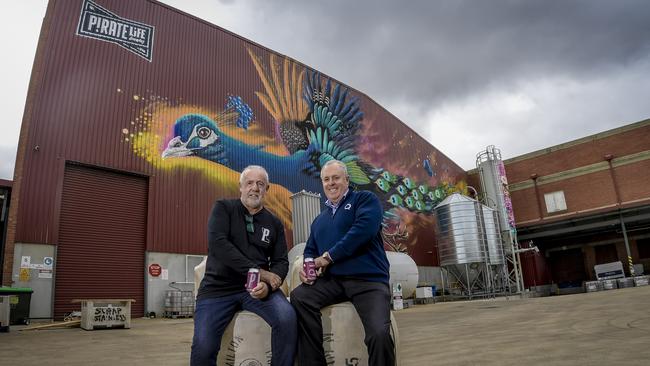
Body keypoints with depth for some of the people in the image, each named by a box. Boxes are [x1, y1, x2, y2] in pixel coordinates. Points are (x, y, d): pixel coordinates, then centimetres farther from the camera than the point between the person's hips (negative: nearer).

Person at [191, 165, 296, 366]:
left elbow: (281, 261, 6)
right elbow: (217, 244, -14)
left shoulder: (274, 223, 12)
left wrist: (267, 285, -18)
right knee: (203, 346, -20)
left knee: (288, 318, -25)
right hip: (218, 287, -2)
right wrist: (259, 271, -19)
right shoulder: (223, 208, 3)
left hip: (257, 287, 2)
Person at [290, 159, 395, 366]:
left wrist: (328, 256, -11)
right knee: (299, 297, -21)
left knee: (379, 334, -29)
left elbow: (363, 229, -14)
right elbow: (310, 250, 24)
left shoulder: (365, 199, 4)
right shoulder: (319, 220, 24)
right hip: (333, 281, 5)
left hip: (369, 280, -5)